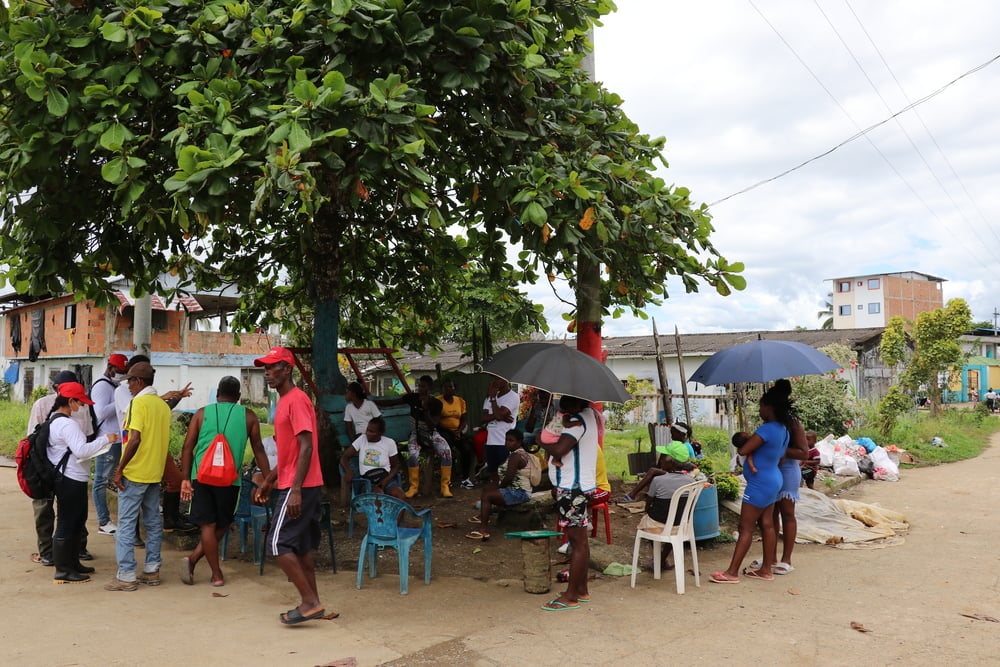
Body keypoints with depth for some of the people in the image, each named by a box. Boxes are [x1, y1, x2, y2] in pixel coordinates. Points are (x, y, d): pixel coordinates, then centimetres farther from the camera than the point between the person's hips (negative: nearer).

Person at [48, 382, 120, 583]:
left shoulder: (54, 421, 13)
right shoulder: (67, 424, -20)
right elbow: (81, 450, -27)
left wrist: (97, 444, 8)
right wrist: (105, 439, -20)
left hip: (67, 478, 11)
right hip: (70, 480, -10)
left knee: (77, 521, 19)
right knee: (66, 524, -1)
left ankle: (73, 563, 29)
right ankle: (62, 571, 7)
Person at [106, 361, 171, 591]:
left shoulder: (139, 402, -13)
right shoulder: (163, 405, 11)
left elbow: (135, 439, -21)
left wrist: (120, 469, -14)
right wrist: (157, 464, 20)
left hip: (135, 473, -7)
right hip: (155, 473, 8)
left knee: (126, 523, -1)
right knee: (153, 522, 12)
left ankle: (126, 576, 1)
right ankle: (152, 571, 17)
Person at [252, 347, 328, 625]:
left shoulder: (296, 400, -14)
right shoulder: (284, 402, 16)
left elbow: (306, 448, -21)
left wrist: (295, 490, -25)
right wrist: (269, 481, 24)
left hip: (299, 488, -10)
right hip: (299, 486, 10)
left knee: (279, 544, -8)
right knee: (301, 546, 12)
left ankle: (310, 602, -2)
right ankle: (312, 603, 18)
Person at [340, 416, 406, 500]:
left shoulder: (389, 443, 1)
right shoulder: (361, 440, 3)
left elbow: (395, 466, 8)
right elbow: (344, 457, 3)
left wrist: (387, 479, -11)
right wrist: (348, 471, -18)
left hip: (386, 478, 0)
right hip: (367, 479, 0)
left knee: (401, 497, -30)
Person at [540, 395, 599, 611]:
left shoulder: (578, 421, -19)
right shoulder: (589, 415, 10)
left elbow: (559, 450, -32)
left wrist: (542, 442, -12)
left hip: (572, 488, -10)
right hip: (577, 485, 10)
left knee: (578, 542, -4)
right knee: (580, 540, 16)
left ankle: (570, 597, 3)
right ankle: (582, 589, 26)